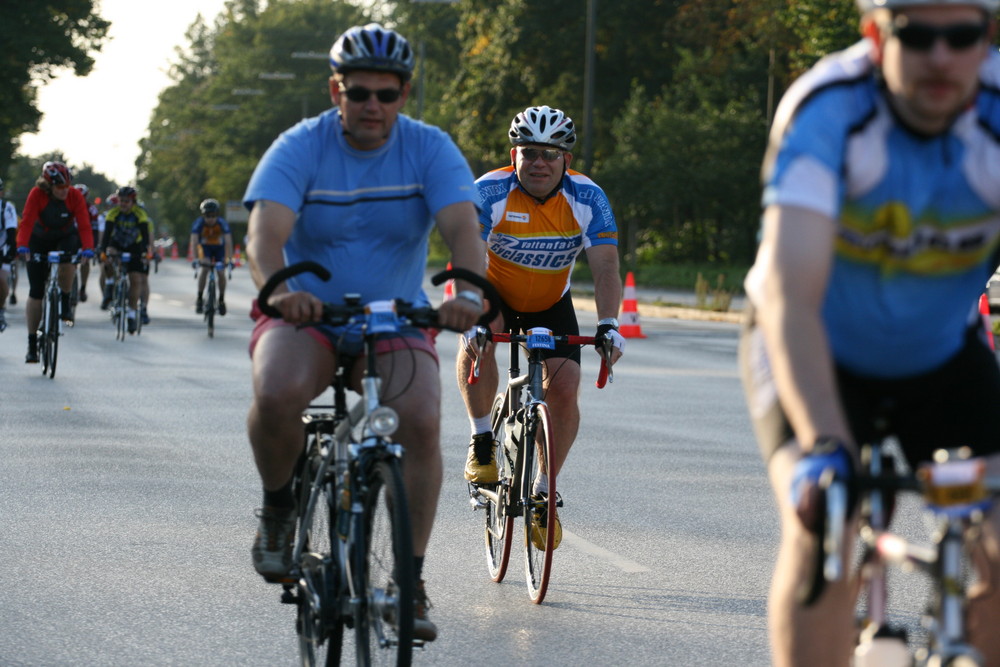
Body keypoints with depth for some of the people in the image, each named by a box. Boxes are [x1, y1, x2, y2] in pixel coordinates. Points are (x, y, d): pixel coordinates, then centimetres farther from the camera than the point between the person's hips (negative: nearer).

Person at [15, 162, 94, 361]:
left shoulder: (75, 197, -23)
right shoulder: (37, 195, -27)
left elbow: (84, 224, -30)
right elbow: (27, 221, -35)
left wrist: (87, 248, -46)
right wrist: (22, 246, -51)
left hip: (66, 238, 0)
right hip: (40, 240, 0)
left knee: (67, 264, -36)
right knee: (36, 292, -7)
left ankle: (65, 305, -7)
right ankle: (32, 343, 1)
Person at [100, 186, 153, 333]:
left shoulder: (140, 213, -22)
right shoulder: (113, 213, -21)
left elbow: (145, 234, -28)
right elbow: (107, 233, -28)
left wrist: (146, 252, -42)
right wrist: (104, 251, -40)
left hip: (135, 247, -1)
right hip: (117, 244, 1)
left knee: (136, 280, -12)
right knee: (110, 253, -32)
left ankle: (132, 315, -4)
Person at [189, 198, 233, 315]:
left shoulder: (222, 223, -30)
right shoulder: (199, 223, -29)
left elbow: (228, 242, -37)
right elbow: (194, 241, -36)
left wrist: (229, 259, -47)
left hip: (219, 248, 0)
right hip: (205, 247, 0)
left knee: (221, 273, -13)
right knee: (204, 269, -21)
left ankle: (221, 300, 5)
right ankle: (199, 299, -11)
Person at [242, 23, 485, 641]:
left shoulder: (430, 149, -6)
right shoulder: (300, 148, -10)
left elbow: (463, 227, -21)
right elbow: (267, 230, -25)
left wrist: (469, 293, -42)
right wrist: (280, 287, -48)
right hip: (307, 316, -1)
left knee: (422, 420, -26)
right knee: (277, 394, -33)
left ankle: (410, 580, -13)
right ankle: (279, 508, -2)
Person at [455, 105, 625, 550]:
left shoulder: (587, 199, -20)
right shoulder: (489, 193, -26)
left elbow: (605, 267, -26)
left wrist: (608, 324, -42)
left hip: (551, 304, 2)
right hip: (495, 295, -2)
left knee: (564, 388, -15)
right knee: (477, 338, -35)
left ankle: (543, 493, 4)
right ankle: (482, 440, -14)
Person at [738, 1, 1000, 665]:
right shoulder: (825, 109, -31)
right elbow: (790, 292, -41)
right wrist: (822, 449, -55)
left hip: (942, 355, 3)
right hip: (818, 354, -3)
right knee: (819, 536, -27)